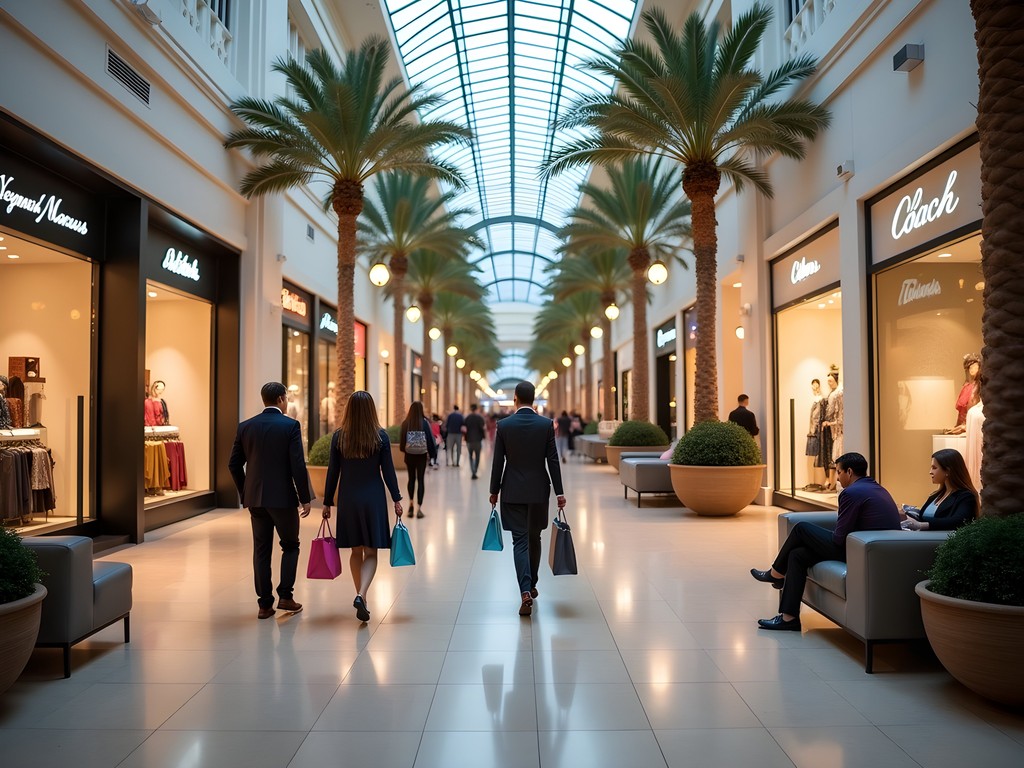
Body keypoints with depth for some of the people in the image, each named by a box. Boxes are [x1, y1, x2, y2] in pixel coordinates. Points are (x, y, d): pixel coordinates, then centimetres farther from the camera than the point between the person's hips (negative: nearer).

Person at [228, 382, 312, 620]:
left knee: (261, 550, 10)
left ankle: (265, 604, 13)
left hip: (255, 498, 4)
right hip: (283, 497, -4)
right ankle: (285, 596, 7)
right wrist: (305, 498, -6)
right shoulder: (290, 425, -9)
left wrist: (245, 494, 19)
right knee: (290, 545, 13)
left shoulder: (245, 426, 5)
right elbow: (298, 465, -14)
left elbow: (234, 464, 8)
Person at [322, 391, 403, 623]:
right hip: (373, 498, -2)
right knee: (370, 552, 4)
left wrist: (327, 502, 8)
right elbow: (388, 471, -4)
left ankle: (361, 597, 21)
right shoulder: (381, 436, -6)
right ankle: (361, 595, -16)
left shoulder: (338, 437, -3)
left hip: (348, 499, 2)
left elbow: (333, 472, 0)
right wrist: (396, 499, 4)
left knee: (356, 551, 15)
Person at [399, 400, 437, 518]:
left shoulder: (405, 423, -9)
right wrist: (433, 454, 3)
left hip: (409, 455, 1)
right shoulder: (425, 423, -10)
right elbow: (430, 439, -7)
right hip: (422, 455, -1)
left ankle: (411, 503, 16)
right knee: (421, 480, 6)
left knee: (411, 479, 20)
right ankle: (419, 508, 4)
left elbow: (401, 440, -4)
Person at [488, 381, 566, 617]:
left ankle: (526, 592, -13)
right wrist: (559, 492, 1)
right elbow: (553, 461, -5)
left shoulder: (504, 425, -6)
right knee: (534, 539, 16)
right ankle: (531, 586, 30)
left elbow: (498, 462, -3)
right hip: (538, 491, 1)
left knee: (520, 541, 1)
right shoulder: (546, 424, -4)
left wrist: (494, 491, 7)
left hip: (513, 492, -1)